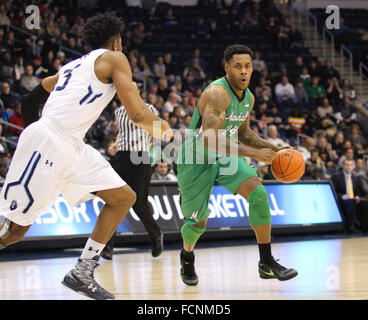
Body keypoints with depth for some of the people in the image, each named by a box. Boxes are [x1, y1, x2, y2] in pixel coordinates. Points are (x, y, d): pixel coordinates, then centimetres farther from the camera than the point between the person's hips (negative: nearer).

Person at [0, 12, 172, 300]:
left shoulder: (73, 65, 25)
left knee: (124, 198, 8)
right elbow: (137, 114, -7)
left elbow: (29, 100, 27)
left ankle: (82, 274, 8)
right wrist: (164, 129, 11)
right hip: (47, 143, -9)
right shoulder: (114, 59, 1)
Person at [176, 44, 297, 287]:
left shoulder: (248, 98, -1)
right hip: (196, 160, -6)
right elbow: (210, 139, -38)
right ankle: (187, 258, 41)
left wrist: (272, 149, 2)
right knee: (198, 222, 5)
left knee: (258, 193, -17)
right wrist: (253, 153, -38)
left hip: (226, 157, 6)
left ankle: (267, 263, -13)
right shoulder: (218, 93, -29)